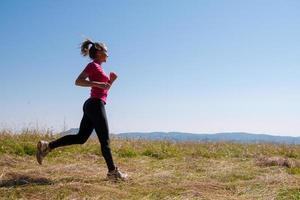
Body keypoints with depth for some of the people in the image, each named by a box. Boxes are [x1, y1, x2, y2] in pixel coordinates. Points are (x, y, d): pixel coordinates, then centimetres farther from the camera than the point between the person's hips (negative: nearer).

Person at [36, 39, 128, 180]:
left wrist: (111, 80, 13)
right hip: (96, 104, -10)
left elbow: (103, 90, 27)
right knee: (105, 141, -4)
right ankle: (113, 171, 3)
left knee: (80, 138, 8)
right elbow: (78, 81, -17)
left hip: (92, 105, 10)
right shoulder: (93, 65, -5)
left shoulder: (98, 67, 22)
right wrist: (98, 84, -24)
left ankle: (47, 146, 7)